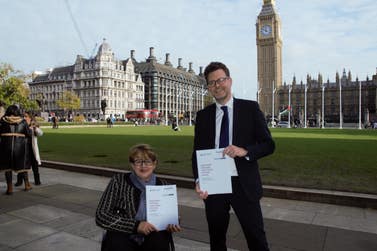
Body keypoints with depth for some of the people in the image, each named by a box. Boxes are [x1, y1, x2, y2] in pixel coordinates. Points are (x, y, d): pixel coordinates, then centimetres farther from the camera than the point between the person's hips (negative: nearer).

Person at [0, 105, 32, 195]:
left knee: (7, 166, 9)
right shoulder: (23, 121, 0)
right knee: (23, 165, 15)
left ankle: (10, 188, 10)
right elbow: (29, 134, 3)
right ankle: (27, 184, 23)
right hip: (20, 146, 1)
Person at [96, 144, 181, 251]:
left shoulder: (162, 186, -2)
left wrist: (172, 225, -13)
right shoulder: (119, 181, -8)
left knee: (160, 237, -28)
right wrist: (135, 225, -22)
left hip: (154, 242, 2)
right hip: (123, 242, -2)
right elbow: (101, 216, -13)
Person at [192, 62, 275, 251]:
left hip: (244, 185, -2)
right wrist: (198, 181, -9)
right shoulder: (202, 115, 6)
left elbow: (268, 144, -3)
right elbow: (197, 152, 6)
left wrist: (245, 151, -22)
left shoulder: (250, 108, -2)